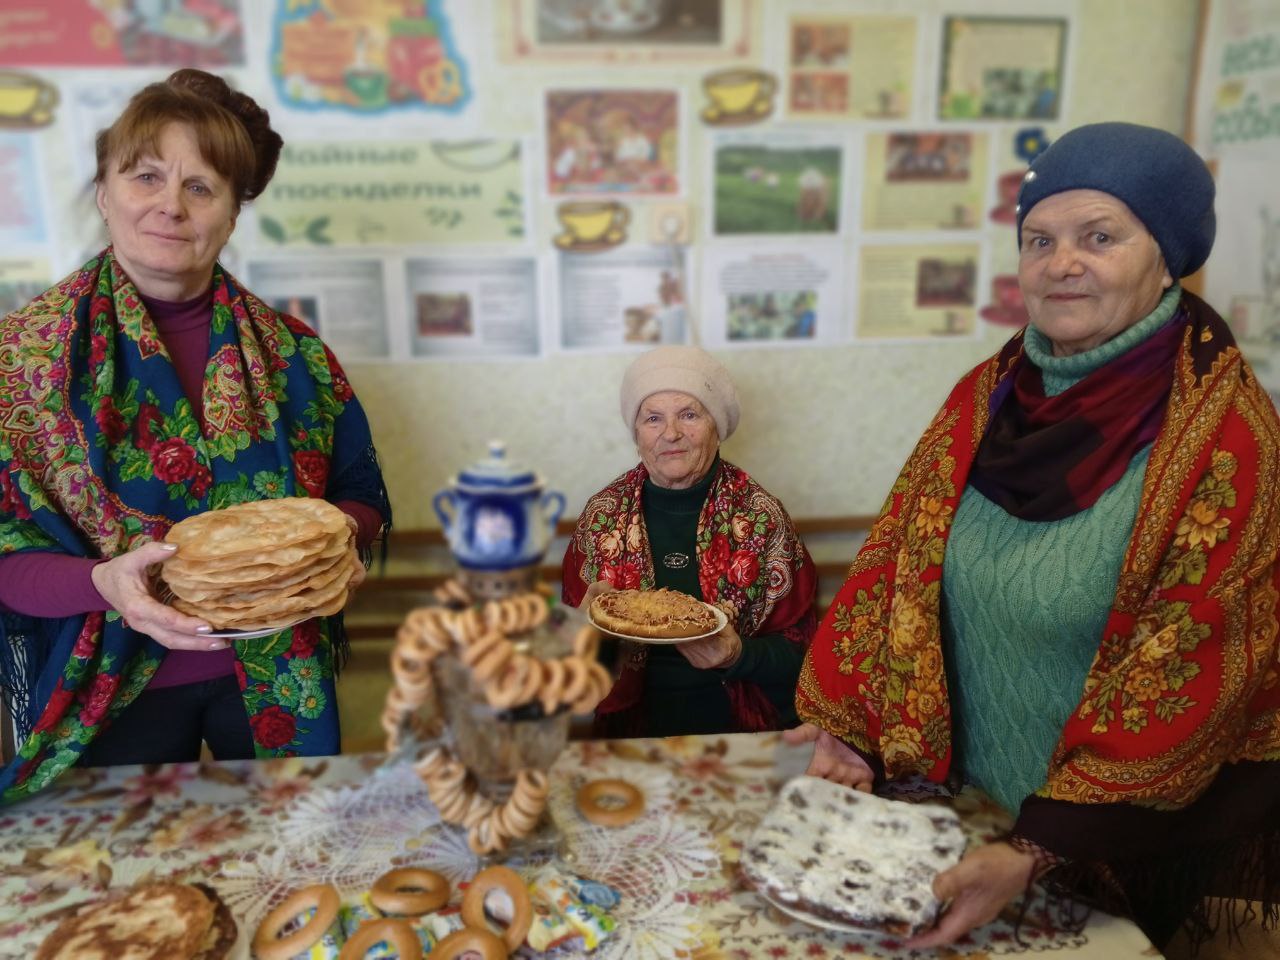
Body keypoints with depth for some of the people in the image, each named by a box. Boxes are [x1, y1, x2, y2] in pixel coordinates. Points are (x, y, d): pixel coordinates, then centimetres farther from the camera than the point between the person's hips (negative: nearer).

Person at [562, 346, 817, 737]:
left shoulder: (761, 515, -4)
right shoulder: (602, 514, 1)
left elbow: (798, 648, 1)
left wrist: (739, 656, -18)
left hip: (737, 723, -1)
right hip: (631, 724, 1)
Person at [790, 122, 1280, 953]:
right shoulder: (986, 395, -4)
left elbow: (1186, 679, -21)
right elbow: (899, 563, -4)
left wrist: (1040, 853, -24)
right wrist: (853, 725, -12)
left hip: (1127, 842, -4)